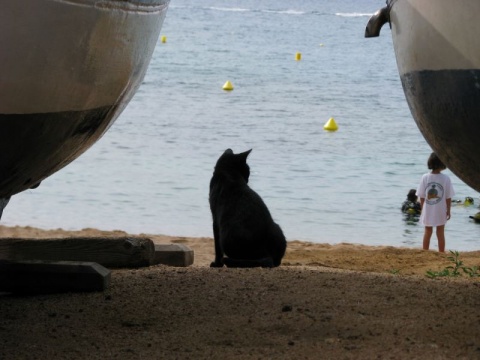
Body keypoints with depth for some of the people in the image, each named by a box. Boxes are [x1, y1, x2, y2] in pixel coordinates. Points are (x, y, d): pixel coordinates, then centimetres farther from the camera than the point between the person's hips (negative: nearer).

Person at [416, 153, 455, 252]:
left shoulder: (425, 178, -10)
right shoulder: (445, 179, -13)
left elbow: (422, 197, -4)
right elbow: (448, 197, -6)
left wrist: (423, 209, 8)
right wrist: (448, 210, 6)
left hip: (427, 211, 1)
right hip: (441, 211, -1)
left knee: (427, 232, 15)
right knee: (440, 233, 11)